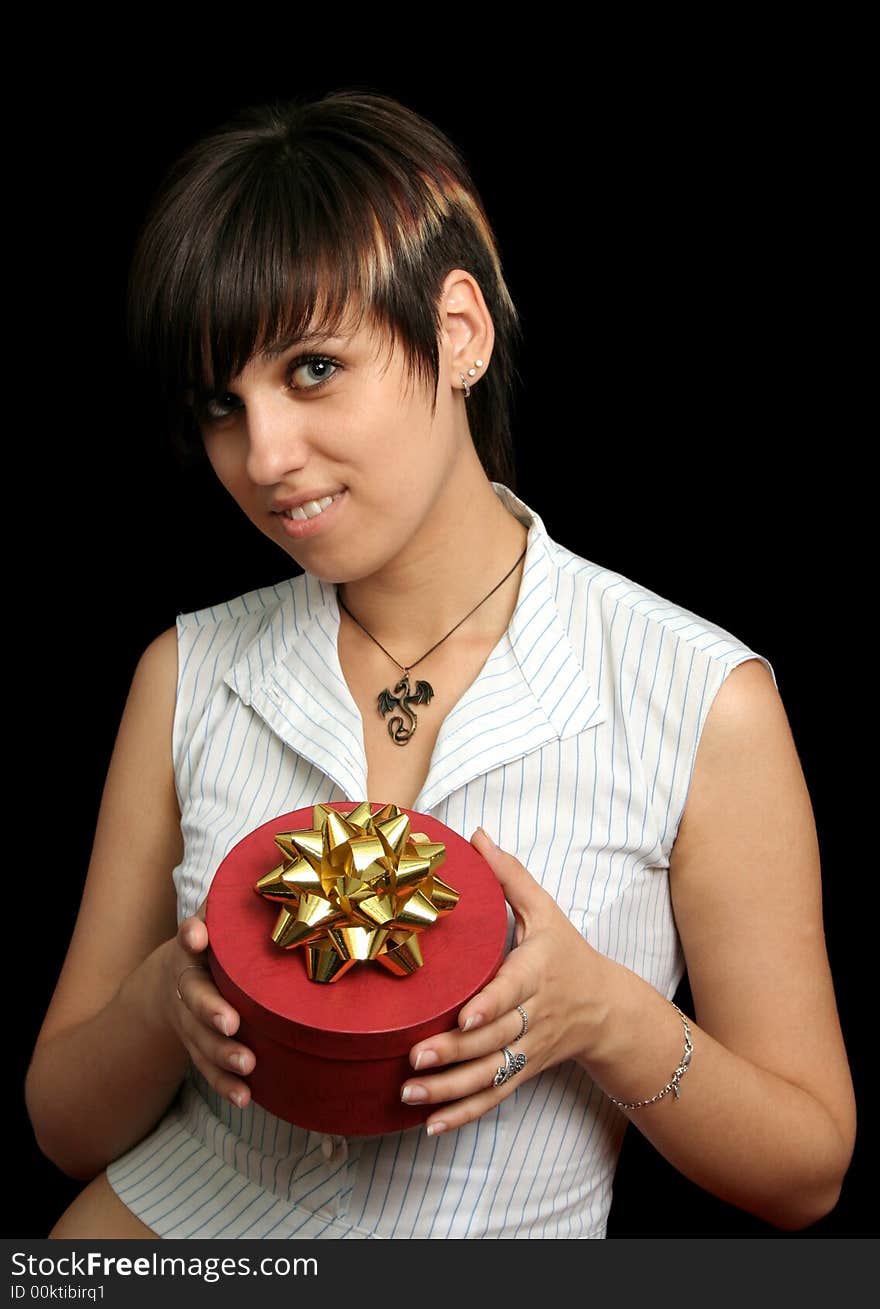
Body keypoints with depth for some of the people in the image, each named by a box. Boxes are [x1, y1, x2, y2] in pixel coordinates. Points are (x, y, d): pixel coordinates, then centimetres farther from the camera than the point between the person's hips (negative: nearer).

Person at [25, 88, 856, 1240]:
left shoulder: (705, 703, -12)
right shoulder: (188, 676, -3)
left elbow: (806, 1173, -3)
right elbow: (64, 1124, 4)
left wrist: (607, 1017, -20)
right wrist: (163, 1003, -16)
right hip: (167, 1214, 2)